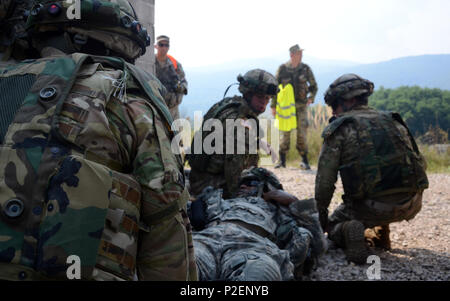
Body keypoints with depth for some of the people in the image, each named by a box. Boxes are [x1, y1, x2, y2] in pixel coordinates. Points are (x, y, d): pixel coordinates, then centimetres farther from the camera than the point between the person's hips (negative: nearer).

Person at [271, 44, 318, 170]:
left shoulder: (305, 69, 1)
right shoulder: (282, 69, -2)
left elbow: (314, 86, 11)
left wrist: (311, 97, -6)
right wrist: (273, 106, 0)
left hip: (301, 106, 1)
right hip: (286, 106, -1)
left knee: (302, 133, -1)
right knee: (285, 133, 2)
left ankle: (304, 161, 8)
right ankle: (282, 160, 12)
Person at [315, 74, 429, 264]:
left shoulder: (339, 129, 0)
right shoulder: (394, 122, 14)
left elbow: (325, 180, -3)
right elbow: (421, 165, 17)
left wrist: (321, 217, 9)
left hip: (373, 208, -5)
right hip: (412, 206, 6)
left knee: (334, 225, 22)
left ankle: (348, 231, -10)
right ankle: (380, 234, 27)